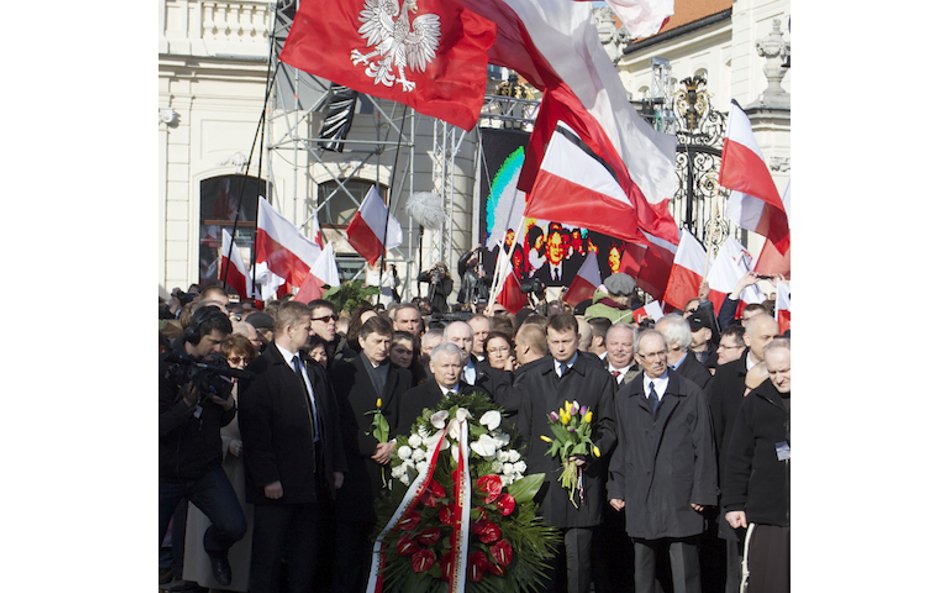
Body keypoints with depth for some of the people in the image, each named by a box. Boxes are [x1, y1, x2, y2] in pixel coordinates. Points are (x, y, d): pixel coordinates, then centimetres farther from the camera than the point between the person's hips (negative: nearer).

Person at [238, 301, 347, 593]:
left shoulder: (314, 370, 14)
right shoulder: (259, 371, -8)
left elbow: (331, 419, 17)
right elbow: (254, 429, -13)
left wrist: (337, 466, 10)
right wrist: (267, 478, -17)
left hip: (315, 479, 7)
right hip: (278, 484, -7)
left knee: (306, 558, 11)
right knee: (267, 558, 1)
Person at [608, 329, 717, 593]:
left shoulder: (691, 394, 3)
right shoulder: (625, 397, 13)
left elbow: (704, 448, 1)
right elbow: (621, 446, 13)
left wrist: (702, 493, -5)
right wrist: (616, 489, 7)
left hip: (680, 499, -3)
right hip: (639, 501, 3)